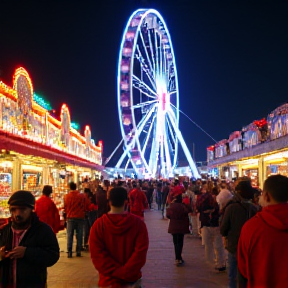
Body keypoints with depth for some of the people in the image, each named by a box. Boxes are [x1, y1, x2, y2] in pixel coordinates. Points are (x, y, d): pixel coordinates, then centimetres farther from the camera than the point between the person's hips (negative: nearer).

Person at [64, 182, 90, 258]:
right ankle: (78, 251, 8)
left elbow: (65, 208, 1)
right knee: (79, 235, 8)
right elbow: (87, 207, -1)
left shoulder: (67, 196, -5)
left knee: (70, 235, 6)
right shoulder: (82, 196, -5)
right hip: (80, 217, 0)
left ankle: (69, 252, 2)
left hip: (70, 218, 0)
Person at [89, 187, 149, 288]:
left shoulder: (98, 224, -10)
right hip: (131, 279, 1)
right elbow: (141, 252, -16)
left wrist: (116, 272, -14)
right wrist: (124, 273, -15)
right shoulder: (138, 223, -9)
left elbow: (97, 254, -16)